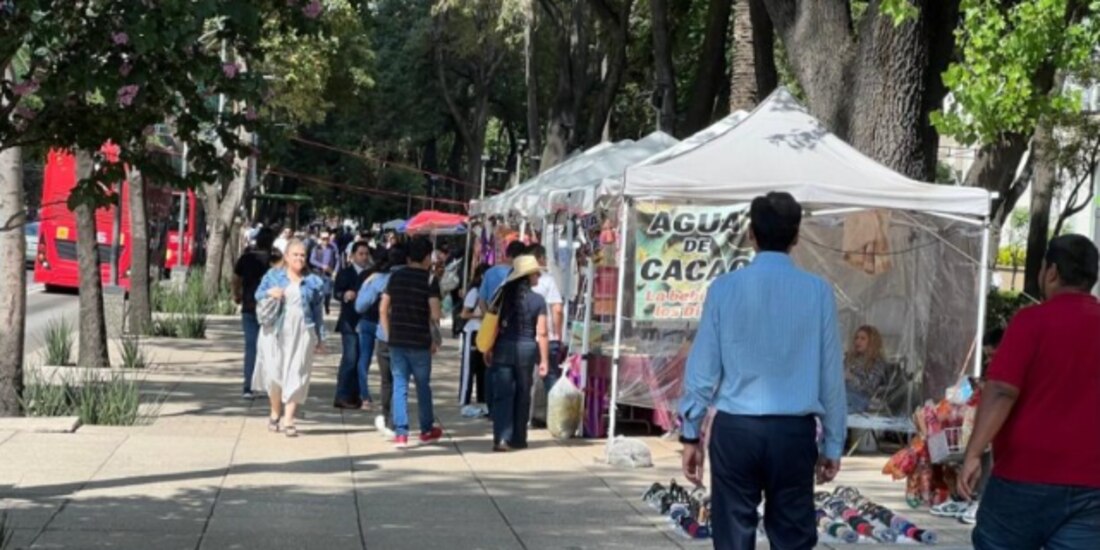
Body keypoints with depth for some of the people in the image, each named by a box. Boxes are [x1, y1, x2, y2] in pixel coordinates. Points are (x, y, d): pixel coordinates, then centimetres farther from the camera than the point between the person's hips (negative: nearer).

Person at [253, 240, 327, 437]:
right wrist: (269, 292, -11)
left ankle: (288, 420, -2)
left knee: (295, 376, -4)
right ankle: (275, 412, 23)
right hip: (275, 331, 0)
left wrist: (320, 338, 10)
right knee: (274, 373, 0)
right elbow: (258, 294, 12)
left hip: (302, 334, 0)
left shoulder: (313, 282, 9)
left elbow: (317, 311, 11)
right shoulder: (273, 276, 8)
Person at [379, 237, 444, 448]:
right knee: (423, 385, 12)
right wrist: (435, 340, -1)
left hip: (396, 340, 3)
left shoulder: (395, 276, 6)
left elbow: (383, 309, 7)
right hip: (420, 342, -3)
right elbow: (434, 314, -13)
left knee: (399, 385, 6)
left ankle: (401, 433, 0)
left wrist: (388, 335, 14)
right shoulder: (429, 280, -7)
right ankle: (426, 429, 26)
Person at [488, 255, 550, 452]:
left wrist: (488, 350, 11)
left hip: (503, 348, 1)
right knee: (522, 395, 13)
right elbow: (541, 334, -6)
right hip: (526, 349, -1)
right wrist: (544, 360, 0)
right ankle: (518, 438, 21)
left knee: (502, 395, 2)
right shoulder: (537, 300, -5)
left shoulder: (503, 295, 1)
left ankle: (501, 438, -11)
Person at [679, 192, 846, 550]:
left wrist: (690, 434, 9)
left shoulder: (725, 288, -3)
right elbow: (831, 373, 1)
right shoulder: (817, 292, -2)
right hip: (794, 431, 0)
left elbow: (703, 368, 0)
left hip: (735, 429, 0)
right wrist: (833, 443, 11)